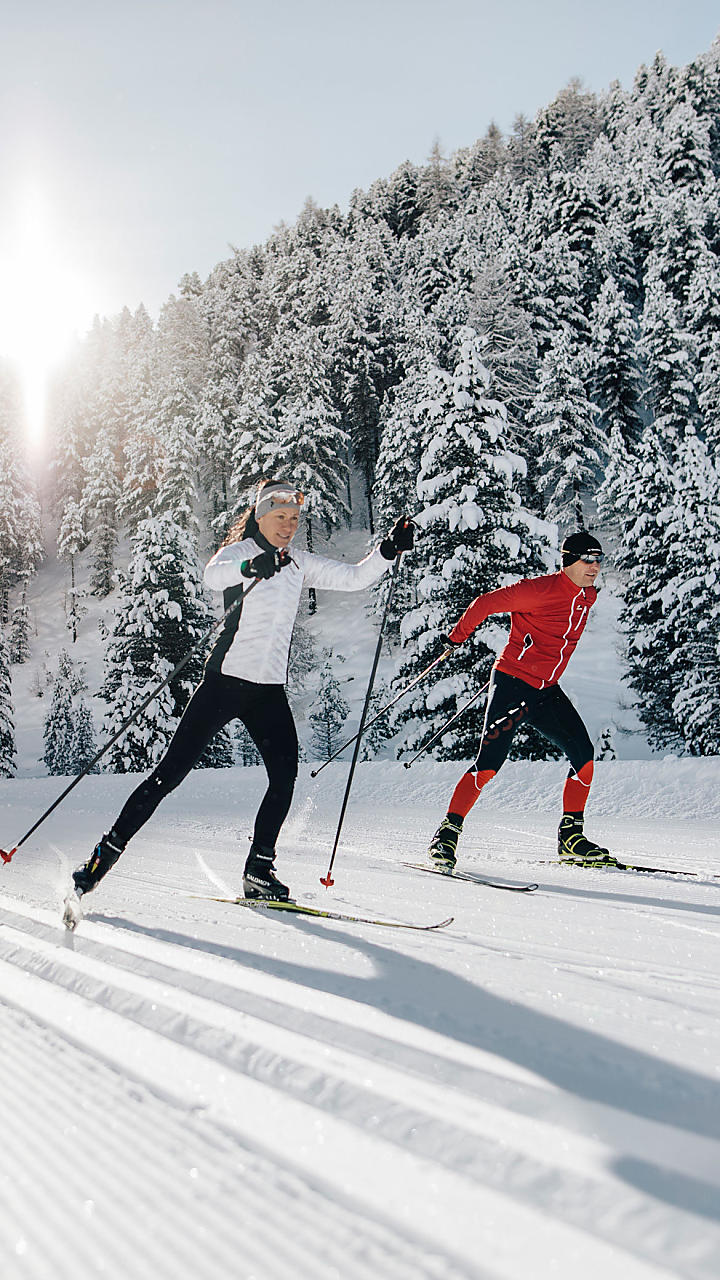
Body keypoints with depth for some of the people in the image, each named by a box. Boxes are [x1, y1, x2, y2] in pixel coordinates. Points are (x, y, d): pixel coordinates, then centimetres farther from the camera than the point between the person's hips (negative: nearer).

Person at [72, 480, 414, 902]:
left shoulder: (300, 563, 14)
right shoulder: (242, 550, -3)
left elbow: (354, 577, 12)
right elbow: (214, 574, -26)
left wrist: (388, 551, -5)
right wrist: (251, 566, -47)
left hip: (270, 689, 5)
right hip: (226, 678, -5)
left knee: (285, 774, -10)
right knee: (172, 771, -5)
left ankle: (259, 869, 2)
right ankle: (106, 853, 6)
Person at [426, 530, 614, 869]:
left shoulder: (588, 597, 8)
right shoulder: (539, 589, -16)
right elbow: (486, 603, -9)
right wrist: (457, 637, 0)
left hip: (546, 691, 8)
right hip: (511, 684, -7)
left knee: (584, 757, 1)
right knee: (490, 762, -14)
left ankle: (571, 838, 13)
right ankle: (448, 833, -4)